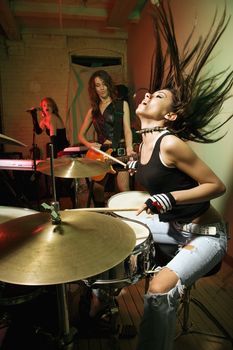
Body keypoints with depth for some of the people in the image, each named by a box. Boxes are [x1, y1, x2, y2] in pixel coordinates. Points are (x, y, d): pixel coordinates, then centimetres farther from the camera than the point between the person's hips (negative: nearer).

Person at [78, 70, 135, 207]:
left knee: (124, 190, -13)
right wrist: (89, 144, -6)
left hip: (119, 150, -3)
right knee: (97, 189, 5)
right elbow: (81, 135, 16)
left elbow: (127, 129, -7)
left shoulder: (122, 104, 4)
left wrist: (129, 148, -26)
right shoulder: (93, 110, 14)